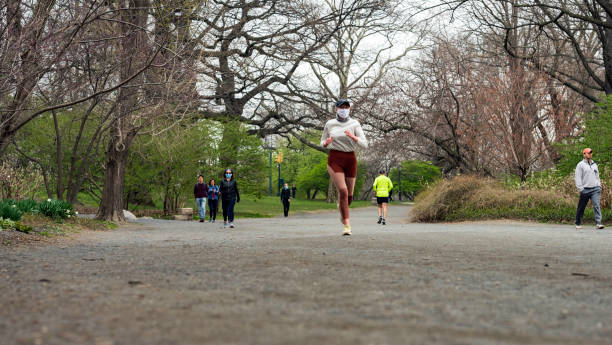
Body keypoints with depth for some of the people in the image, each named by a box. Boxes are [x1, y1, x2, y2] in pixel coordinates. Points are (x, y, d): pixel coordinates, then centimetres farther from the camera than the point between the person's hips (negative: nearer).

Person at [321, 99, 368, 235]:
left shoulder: (354, 124, -2)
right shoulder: (329, 124, 1)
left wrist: (353, 137, -25)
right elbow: (323, 142, 14)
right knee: (343, 191, -20)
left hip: (350, 160, 2)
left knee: (349, 195, 10)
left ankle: (341, 207, 47)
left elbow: (364, 145, -7)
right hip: (334, 159, -2)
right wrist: (326, 143, -10)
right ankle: (347, 225, -15)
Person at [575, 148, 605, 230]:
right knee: (581, 207, 4)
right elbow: (577, 177, -4)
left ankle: (598, 223, -18)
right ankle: (578, 223, 18)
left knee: (596, 205, -12)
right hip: (585, 189, -3)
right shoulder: (580, 165, 1)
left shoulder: (594, 164, 18)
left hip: (595, 189, 3)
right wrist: (580, 189, -12)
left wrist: (599, 186, 14)